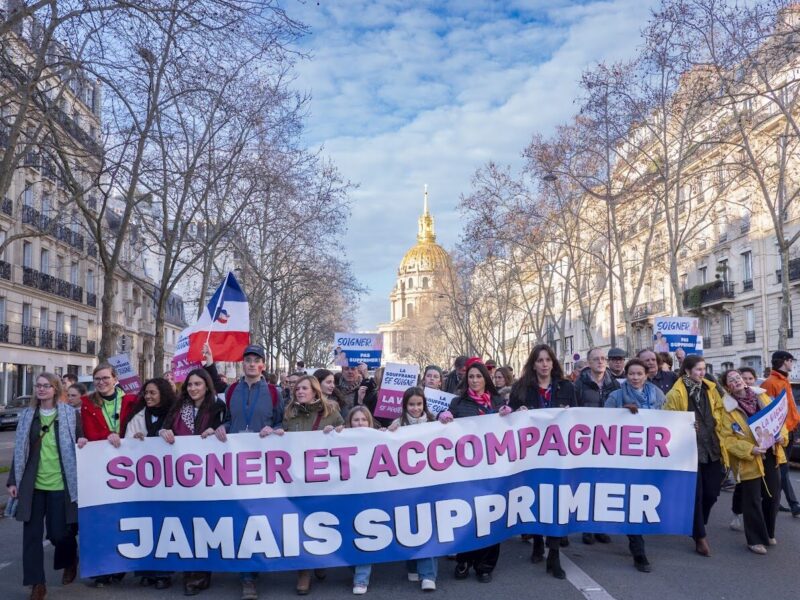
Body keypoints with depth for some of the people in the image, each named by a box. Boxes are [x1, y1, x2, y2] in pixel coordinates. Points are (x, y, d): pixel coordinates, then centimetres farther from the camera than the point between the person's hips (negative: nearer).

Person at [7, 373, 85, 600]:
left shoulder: (70, 413, -1)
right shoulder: (27, 415, 7)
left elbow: (79, 442, 8)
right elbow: (20, 450, 9)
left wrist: (82, 442, -16)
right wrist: (13, 480, 5)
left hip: (60, 484, -3)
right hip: (32, 484, 3)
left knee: (59, 533, 2)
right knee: (32, 533, 2)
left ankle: (70, 562, 34)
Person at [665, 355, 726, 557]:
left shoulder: (710, 388, 7)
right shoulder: (675, 394, -10)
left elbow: (719, 410, 19)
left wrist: (716, 425, 8)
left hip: (712, 448, 5)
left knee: (711, 492, 10)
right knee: (696, 494, 1)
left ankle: (695, 524, 34)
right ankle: (699, 536, 14)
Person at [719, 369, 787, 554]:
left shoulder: (761, 396, 4)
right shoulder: (728, 408, -11)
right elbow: (728, 439, -13)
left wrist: (782, 435, -9)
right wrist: (749, 450, -23)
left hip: (771, 454, 5)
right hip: (749, 460, -5)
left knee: (773, 496, 13)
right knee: (753, 501, 2)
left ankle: (768, 533, 34)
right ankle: (755, 540, 17)